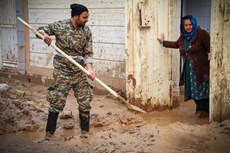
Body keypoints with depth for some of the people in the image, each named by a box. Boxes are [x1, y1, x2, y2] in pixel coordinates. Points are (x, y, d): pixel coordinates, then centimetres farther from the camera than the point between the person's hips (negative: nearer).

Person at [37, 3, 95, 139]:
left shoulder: (87, 31, 0)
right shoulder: (59, 26, -7)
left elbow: (88, 53, 0)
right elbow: (41, 29, 8)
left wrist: (89, 68, -16)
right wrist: (44, 34, -16)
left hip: (79, 69, 4)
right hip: (62, 69, -3)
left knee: (85, 102, 7)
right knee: (57, 101, -4)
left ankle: (85, 131, 24)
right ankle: (49, 133, 9)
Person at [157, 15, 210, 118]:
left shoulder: (202, 34, -13)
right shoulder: (183, 36, 10)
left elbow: (210, 48, -17)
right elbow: (176, 44, 29)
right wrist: (164, 42, 32)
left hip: (201, 68, -7)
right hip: (188, 68, 7)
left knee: (202, 89, -2)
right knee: (193, 89, 10)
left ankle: (205, 110, 11)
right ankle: (199, 109, 24)